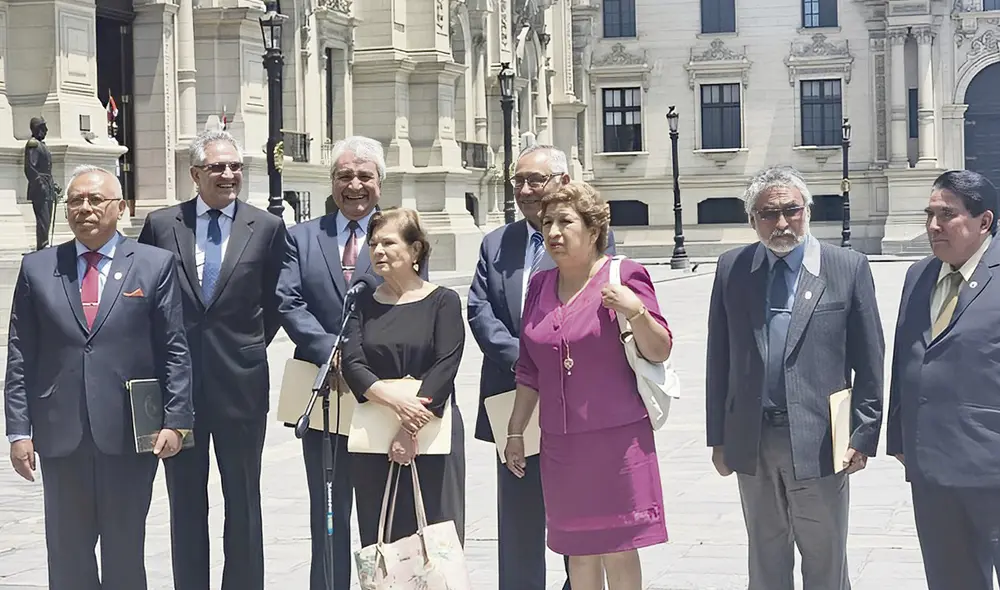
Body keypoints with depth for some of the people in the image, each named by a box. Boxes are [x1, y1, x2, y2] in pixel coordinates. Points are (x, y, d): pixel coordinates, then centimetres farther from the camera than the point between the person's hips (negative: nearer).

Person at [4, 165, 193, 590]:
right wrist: (19, 430, 0)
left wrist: (175, 420, -6)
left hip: (130, 433, -1)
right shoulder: (37, 269, 8)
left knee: (125, 552, 7)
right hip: (60, 436, 2)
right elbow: (20, 358, 6)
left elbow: (174, 351, 2)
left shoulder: (155, 265, 4)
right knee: (67, 555, 7)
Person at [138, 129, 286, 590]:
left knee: (243, 501, 7)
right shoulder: (161, 225, 3)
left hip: (240, 381, -1)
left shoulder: (267, 228, 0)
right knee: (185, 502, 9)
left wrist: (249, 346, 5)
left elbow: (274, 302, 9)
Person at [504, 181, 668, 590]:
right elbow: (529, 371, 16)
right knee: (578, 552, 9)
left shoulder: (623, 277, -5)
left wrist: (636, 310, -23)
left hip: (617, 438, -5)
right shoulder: (540, 285, 11)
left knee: (618, 552, -1)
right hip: (560, 445, 5)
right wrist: (515, 431, 16)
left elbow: (660, 352, -6)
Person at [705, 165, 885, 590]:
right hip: (751, 442, 3)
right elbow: (719, 359, 7)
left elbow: (869, 363, -2)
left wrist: (864, 436, -5)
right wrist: (718, 437, 5)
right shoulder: (731, 269, 4)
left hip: (819, 443, -3)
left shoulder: (849, 268, -4)